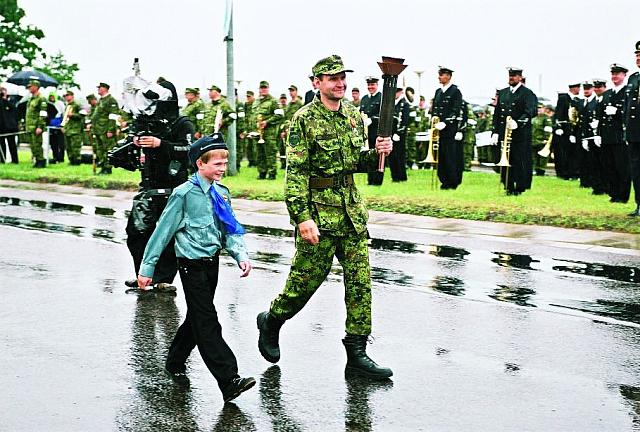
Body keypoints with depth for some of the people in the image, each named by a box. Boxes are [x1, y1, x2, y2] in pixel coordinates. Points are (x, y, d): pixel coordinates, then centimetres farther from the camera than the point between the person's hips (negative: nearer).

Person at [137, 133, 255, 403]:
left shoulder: (221, 193, 8)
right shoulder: (184, 193, -11)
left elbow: (230, 230, 11)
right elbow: (163, 231, -7)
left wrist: (241, 255, -8)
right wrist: (147, 268, -6)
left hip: (212, 262, 7)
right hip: (192, 264, -7)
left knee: (197, 318, 17)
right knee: (207, 324, -9)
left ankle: (175, 363, 36)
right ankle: (229, 381, -14)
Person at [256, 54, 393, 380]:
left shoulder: (354, 116, 11)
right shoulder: (304, 119, -9)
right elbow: (295, 173, -13)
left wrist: (377, 153, -1)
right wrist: (302, 218, -21)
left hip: (352, 210, 6)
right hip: (318, 212, -6)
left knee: (360, 281, 3)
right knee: (306, 279, 3)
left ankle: (356, 353, 10)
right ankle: (271, 321, 31)